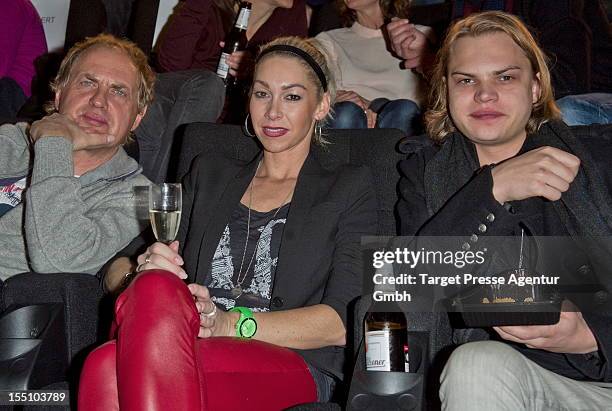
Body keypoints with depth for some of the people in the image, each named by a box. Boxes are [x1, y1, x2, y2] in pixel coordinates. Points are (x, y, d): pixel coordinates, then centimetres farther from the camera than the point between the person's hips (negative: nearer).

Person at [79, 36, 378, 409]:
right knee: (156, 287, -36)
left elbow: (342, 322, 0)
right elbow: (117, 267, 18)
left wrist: (230, 323, -14)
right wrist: (141, 272, -8)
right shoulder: (209, 175, 26)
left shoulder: (349, 187, 14)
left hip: (292, 369, -3)